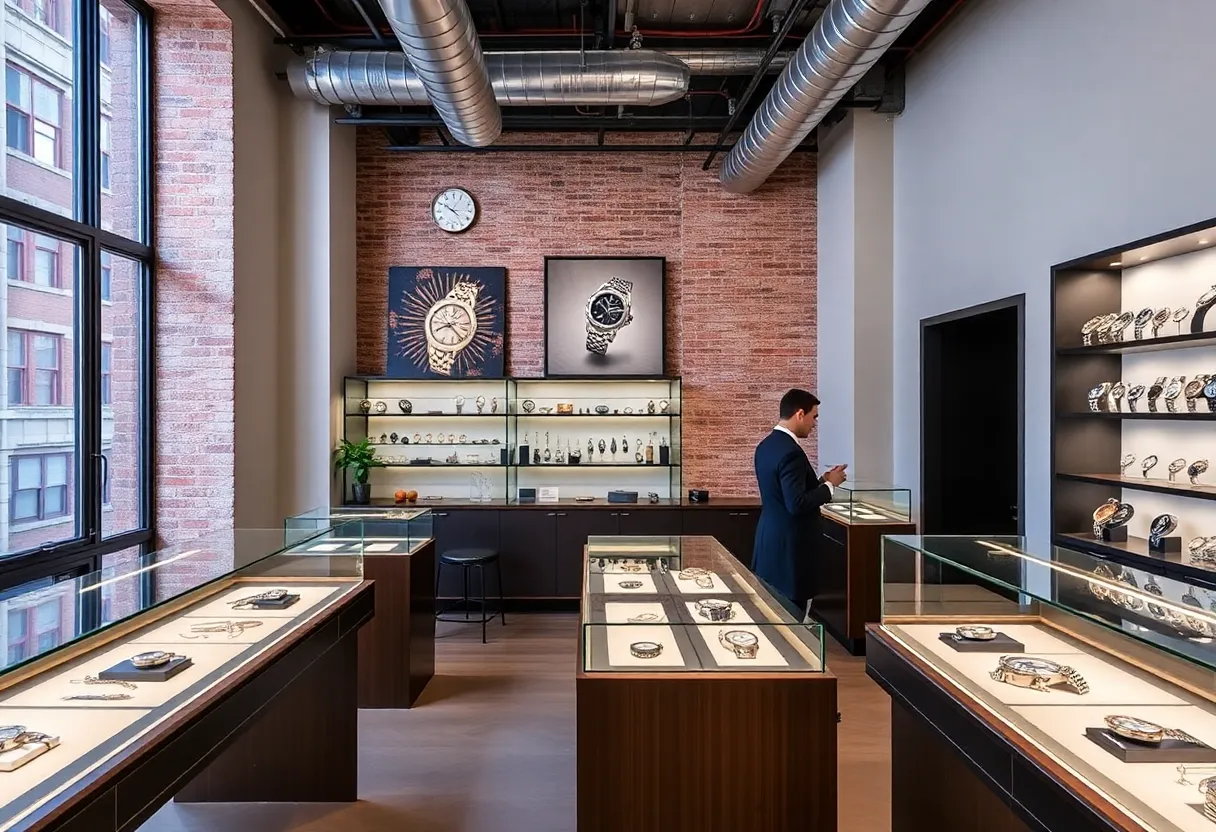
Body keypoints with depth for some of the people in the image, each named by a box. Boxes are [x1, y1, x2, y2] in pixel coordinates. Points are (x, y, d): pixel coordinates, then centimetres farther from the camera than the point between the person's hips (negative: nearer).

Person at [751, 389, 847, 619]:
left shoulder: (766, 445, 8)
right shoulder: (791, 452, -22)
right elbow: (796, 504, -25)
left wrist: (820, 480, 10)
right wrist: (829, 484, -13)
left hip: (772, 537, 10)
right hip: (789, 543, -10)